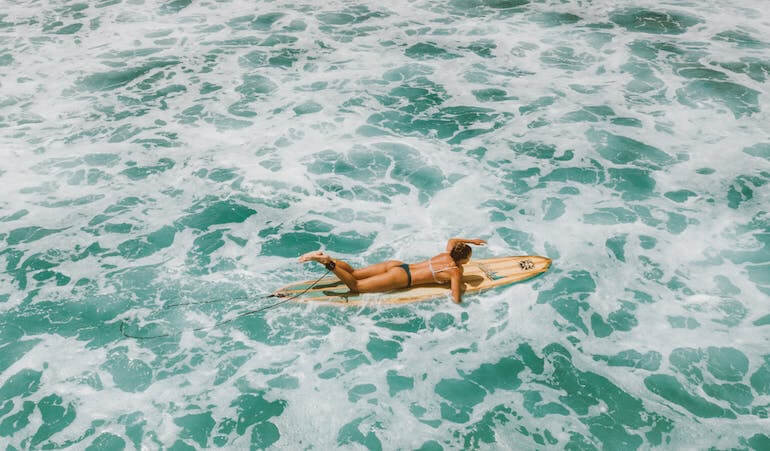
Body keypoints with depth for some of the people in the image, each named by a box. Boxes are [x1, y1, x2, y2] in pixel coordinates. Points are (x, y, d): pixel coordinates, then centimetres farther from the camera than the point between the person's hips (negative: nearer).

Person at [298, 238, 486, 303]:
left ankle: (324, 257, -8)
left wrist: (471, 241, 36)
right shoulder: (456, 272, -9)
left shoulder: (447, 254, 13)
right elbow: (456, 299, -14)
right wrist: (460, 289, 6)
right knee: (355, 286, -7)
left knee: (353, 273, 8)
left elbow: (452, 240, 36)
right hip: (400, 279, -7)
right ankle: (327, 262, -22)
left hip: (397, 265, 7)